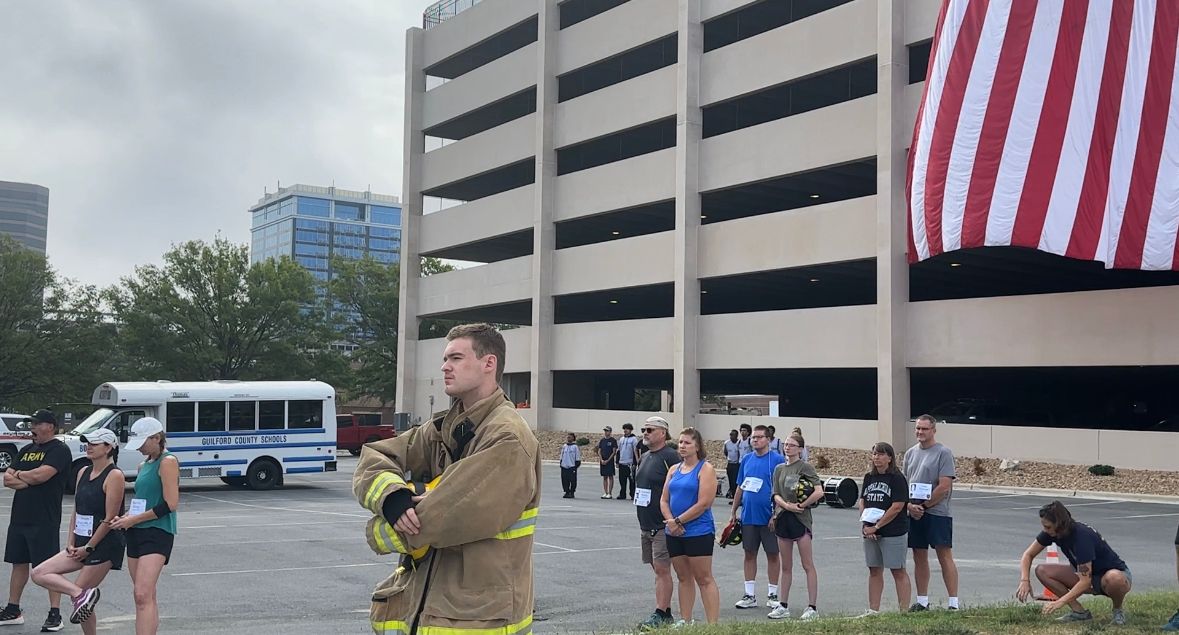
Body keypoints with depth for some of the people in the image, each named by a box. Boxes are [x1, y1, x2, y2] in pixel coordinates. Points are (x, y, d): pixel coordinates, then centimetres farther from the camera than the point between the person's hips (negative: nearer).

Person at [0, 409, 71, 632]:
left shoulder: (59, 450, -8)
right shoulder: (26, 450, 17)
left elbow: (41, 475, -22)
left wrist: (19, 475, -3)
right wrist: (29, 479, -8)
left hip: (45, 520, -8)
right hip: (19, 517, 8)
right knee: (19, 563, 15)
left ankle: (55, 614, 0)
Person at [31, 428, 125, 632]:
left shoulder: (114, 475, -13)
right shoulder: (83, 472, 11)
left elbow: (110, 518, -15)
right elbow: (76, 512, 14)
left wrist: (88, 548, -12)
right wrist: (71, 544, 4)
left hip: (104, 545, -8)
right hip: (81, 544, 8)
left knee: (79, 595, -8)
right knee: (39, 574, -4)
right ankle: (81, 594, -8)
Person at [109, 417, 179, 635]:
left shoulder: (167, 462, -8)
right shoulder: (143, 465, 18)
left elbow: (170, 504, -15)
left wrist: (133, 519, -11)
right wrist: (127, 517, 4)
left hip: (157, 532, -9)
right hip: (137, 533, 9)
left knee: (143, 595, -19)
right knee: (146, 598, 10)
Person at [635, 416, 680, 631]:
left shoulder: (670, 457, -12)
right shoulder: (645, 457, 15)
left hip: (662, 525, -9)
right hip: (645, 525, 9)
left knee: (662, 569, -6)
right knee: (657, 569, 12)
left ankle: (660, 615, -3)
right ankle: (666, 613, 20)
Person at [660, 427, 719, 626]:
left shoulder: (705, 469, -8)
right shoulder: (674, 469, 11)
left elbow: (703, 504, -16)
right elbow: (664, 500, 9)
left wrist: (678, 521, -13)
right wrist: (670, 521, -9)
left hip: (698, 533, -6)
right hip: (674, 533, 6)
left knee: (704, 579, -4)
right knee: (683, 577, 13)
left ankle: (713, 624, -1)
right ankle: (685, 621, 21)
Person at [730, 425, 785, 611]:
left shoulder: (777, 460, -7)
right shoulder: (746, 460, 8)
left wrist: (776, 514, -14)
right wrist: (733, 512, 12)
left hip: (768, 517, -4)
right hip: (748, 517, 5)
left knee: (772, 555, 6)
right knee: (749, 554, 9)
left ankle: (772, 595, 16)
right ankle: (750, 595, 17)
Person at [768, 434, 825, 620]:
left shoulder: (805, 467, -6)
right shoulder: (779, 469, 11)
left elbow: (819, 492, -15)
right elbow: (776, 495, 6)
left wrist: (801, 505, -11)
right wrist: (787, 505, -12)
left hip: (801, 520, -6)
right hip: (783, 519, 6)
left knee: (808, 565, -1)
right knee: (786, 566, 12)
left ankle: (812, 608, 2)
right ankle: (784, 606, 18)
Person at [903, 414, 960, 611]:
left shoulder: (943, 453, -6)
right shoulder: (910, 453, 14)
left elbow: (944, 486, -12)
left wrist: (924, 506, -10)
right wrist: (910, 505, -2)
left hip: (937, 512, -6)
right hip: (913, 513, 6)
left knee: (945, 556, -5)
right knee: (919, 557, 10)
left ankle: (953, 602, -3)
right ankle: (922, 601, 18)